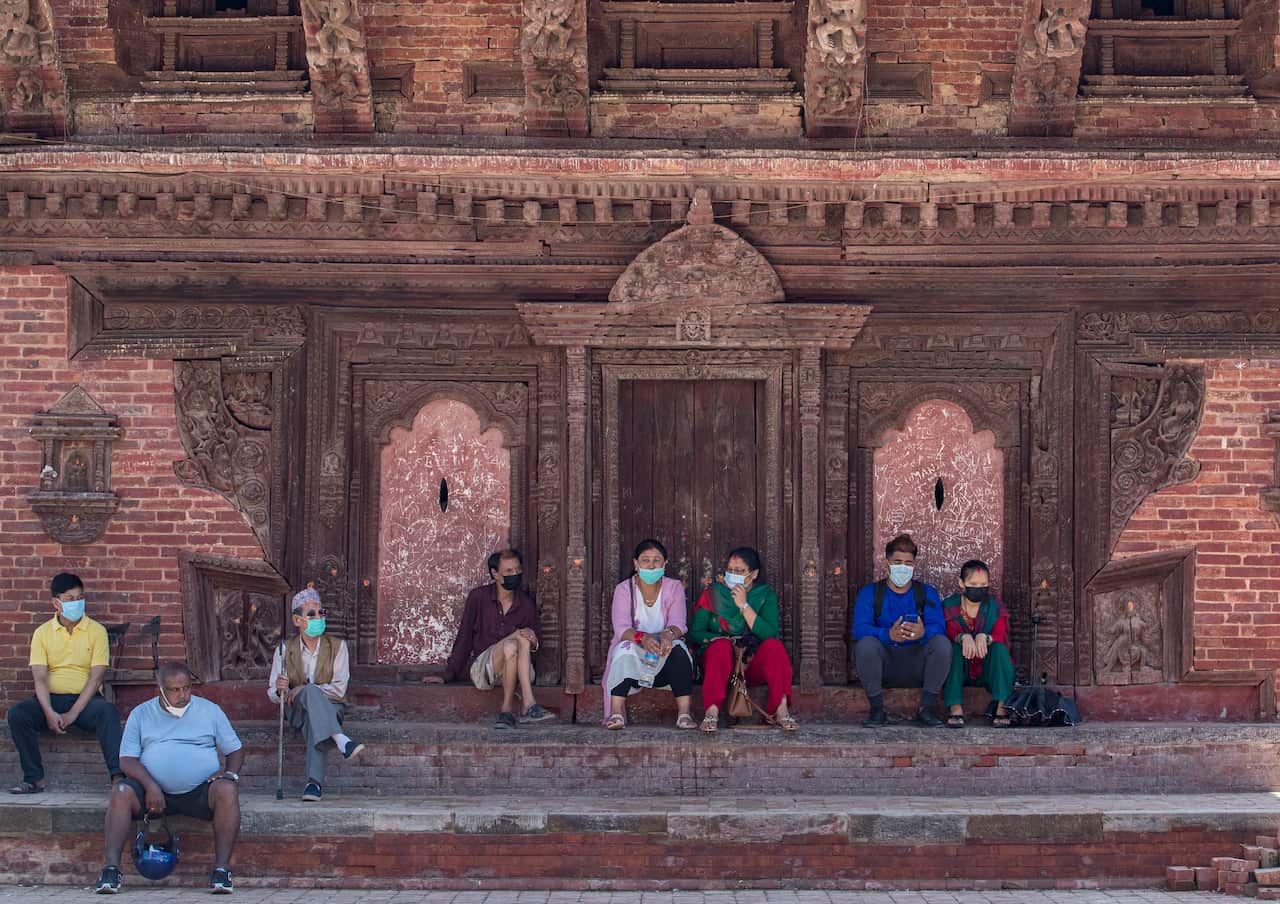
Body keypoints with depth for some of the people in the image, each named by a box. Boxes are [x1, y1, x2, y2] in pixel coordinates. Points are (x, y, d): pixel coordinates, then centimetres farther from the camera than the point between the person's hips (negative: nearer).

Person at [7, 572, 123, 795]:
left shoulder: (97, 631, 2)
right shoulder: (42, 633, 7)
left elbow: (96, 677, -6)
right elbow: (40, 678, -2)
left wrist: (73, 713, -17)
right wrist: (49, 712, -20)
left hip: (85, 700, -2)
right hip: (51, 699, 2)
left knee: (108, 711, -34)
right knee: (16, 714, -26)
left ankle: (119, 777, -40)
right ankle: (34, 779, -19)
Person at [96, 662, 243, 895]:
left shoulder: (210, 710, 13)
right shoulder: (141, 714, 12)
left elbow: (235, 750, 14)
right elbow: (127, 759, 4)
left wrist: (229, 773, -9)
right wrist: (150, 785, -14)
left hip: (200, 792, 0)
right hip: (155, 793, 1)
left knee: (227, 790, -32)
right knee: (121, 792, -28)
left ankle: (221, 868, -33)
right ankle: (111, 867, -30)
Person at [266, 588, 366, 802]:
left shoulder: (337, 646, 1)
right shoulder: (285, 650, 4)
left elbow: (339, 688, -8)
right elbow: (273, 694, 3)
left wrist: (301, 689, -17)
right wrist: (280, 689, -23)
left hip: (329, 706, 0)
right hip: (297, 710, 0)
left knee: (314, 725, -37)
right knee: (311, 691, -35)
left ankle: (314, 782, -46)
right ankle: (340, 740, -52)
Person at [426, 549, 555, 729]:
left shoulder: (526, 604, 5)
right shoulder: (479, 597, -1)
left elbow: (535, 642, 12)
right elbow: (464, 637, 5)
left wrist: (534, 641, -14)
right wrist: (447, 675, 6)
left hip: (516, 671, 2)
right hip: (482, 665, -2)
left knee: (525, 637, -30)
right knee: (511, 645, -32)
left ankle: (506, 711, -35)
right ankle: (529, 706, -30)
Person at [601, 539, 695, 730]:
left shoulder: (674, 588, 2)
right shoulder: (624, 589, -2)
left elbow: (678, 623, -13)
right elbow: (621, 628, -17)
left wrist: (669, 634, -39)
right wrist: (642, 638, -40)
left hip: (665, 660, 1)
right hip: (634, 660, -1)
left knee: (679, 648, -30)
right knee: (625, 647, -33)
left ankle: (684, 713, -35)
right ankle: (616, 713, -39)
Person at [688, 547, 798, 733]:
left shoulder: (766, 595, 3)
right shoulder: (714, 594, 3)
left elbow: (770, 634, -13)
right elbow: (695, 632, -2)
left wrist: (744, 605, -18)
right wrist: (725, 639, -18)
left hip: (753, 666, 1)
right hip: (720, 663, -1)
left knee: (774, 645, -27)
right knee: (722, 645, -32)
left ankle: (780, 710, -33)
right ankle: (712, 712, -42)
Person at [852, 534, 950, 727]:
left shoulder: (927, 593, 9)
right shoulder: (869, 593, 5)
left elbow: (938, 626, -9)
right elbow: (860, 628, -13)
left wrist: (923, 632, -36)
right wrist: (888, 635, -35)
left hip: (916, 666, 1)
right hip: (883, 665, -1)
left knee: (942, 643, -25)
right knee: (866, 644, -31)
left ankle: (926, 708, -16)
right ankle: (877, 710, -20)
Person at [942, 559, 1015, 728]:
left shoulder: (995, 606, 2)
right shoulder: (949, 606, 0)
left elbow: (1002, 637, -14)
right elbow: (947, 633, -17)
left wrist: (984, 638, -38)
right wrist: (963, 637, -41)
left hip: (987, 671, 0)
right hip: (960, 671, 0)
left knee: (999, 648, -27)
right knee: (952, 648, -28)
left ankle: (1001, 707, -32)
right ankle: (955, 707, -35)